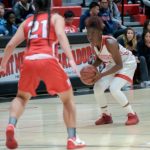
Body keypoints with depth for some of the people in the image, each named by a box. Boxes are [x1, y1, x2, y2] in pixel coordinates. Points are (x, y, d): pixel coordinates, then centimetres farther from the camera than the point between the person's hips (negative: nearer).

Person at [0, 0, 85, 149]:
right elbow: (61, 34, -5)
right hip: (47, 60, -3)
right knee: (68, 98, 15)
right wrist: (71, 60, -14)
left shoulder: (27, 22, 25)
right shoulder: (56, 18, 16)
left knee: (21, 97, 25)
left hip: (29, 62, 3)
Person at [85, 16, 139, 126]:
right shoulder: (94, 44, -13)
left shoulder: (110, 43, -35)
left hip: (127, 63, -8)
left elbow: (119, 65, -31)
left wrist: (102, 75, -36)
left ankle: (132, 115, -9)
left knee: (114, 88, -26)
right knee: (98, 88, -7)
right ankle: (106, 116, 13)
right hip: (112, 64, 8)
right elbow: (100, 59, 7)